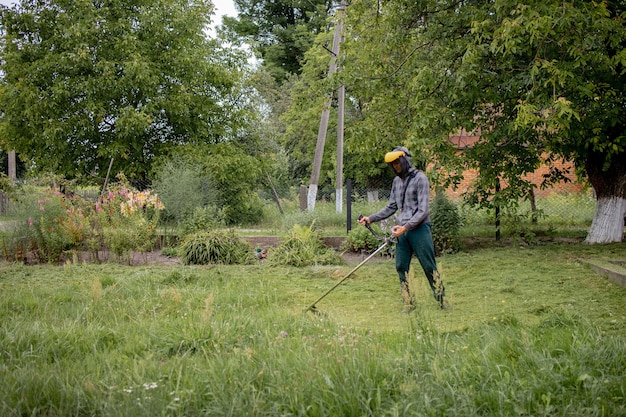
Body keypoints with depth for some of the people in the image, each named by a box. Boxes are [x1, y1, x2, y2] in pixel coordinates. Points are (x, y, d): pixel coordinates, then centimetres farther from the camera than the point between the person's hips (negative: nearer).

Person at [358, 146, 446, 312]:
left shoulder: (420, 178, -6)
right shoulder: (397, 181, 15)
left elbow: (423, 210, -12)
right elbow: (391, 207, 22)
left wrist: (406, 227, -21)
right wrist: (371, 218, 11)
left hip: (419, 229, -7)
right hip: (402, 230, 7)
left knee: (429, 267, -5)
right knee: (401, 267, 1)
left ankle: (442, 300, 2)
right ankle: (408, 304, 6)